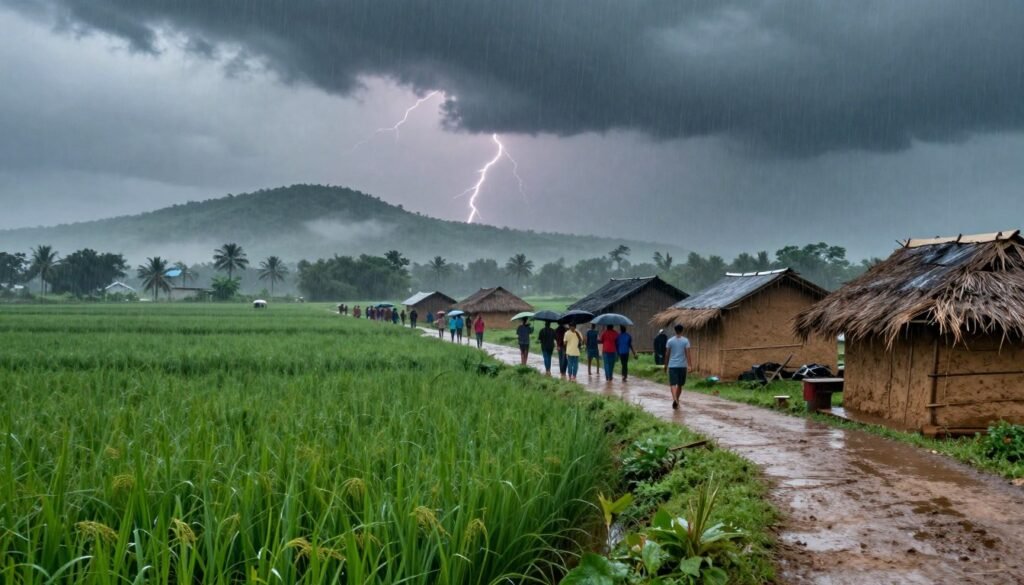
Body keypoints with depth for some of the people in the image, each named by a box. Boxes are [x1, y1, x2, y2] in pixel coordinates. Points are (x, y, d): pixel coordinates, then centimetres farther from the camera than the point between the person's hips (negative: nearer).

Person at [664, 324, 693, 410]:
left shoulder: (670, 341, 1)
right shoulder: (685, 341, -2)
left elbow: (667, 354, 5)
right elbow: (687, 354, -8)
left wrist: (666, 365, 15)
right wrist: (689, 365, -8)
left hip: (672, 366, 0)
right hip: (682, 365, 1)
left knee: (673, 384, -7)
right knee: (680, 385, 16)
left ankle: (675, 399, -30)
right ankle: (677, 401, 27)